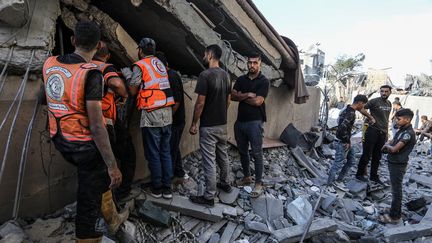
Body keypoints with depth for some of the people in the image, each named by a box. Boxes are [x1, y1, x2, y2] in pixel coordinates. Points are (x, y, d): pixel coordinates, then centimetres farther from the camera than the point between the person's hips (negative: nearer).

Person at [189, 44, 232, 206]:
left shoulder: (205, 75, -18)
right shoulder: (225, 75, 7)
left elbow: (200, 103, -19)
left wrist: (194, 124, -10)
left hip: (208, 126, -8)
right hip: (222, 124, 8)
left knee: (209, 161, -1)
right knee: (223, 156, 21)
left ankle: (209, 197, 9)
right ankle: (225, 184, 38)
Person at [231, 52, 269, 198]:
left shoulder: (263, 81, -5)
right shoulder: (241, 79, 11)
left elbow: (258, 101, -16)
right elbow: (232, 96, 0)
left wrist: (241, 97, -4)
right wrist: (248, 95, -14)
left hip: (255, 122, -6)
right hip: (240, 121, 6)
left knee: (257, 154, 0)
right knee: (242, 151, 15)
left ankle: (258, 183, 11)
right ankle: (247, 177, 32)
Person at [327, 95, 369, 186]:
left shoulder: (347, 109, 8)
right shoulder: (351, 113, -22)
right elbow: (342, 128, -31)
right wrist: (347, 141, -18)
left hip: (346, 141, 10)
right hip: (343, 142, -10)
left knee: (351, 160, 19)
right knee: (338, 163, -1)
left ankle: (339, 179, 27)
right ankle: (329, 183, 8)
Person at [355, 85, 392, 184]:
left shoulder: (389, 104, 13)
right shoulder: (374, 101, -9)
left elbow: (386, 119, 20)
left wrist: (387, 132, 17)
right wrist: (371, 117, -13)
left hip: (382, 133, 7)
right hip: (373, 131, -7)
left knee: (377, 156, 14)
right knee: (367, 155, -1)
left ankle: (374, 176, 25)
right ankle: (359, 174, 11)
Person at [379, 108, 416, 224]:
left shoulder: (408, 133, -21)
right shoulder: (402, 130, 9)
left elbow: (394, 149, -26)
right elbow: (391, 142, 18)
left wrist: (387, 146, -5)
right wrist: (388, 145, -4)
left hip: (398, 165, -9)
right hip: (394, 162, 9)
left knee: (396, 190, 0)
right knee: (396, 189, 18)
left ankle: (394, 217, 10)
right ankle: (396, 212, 31)